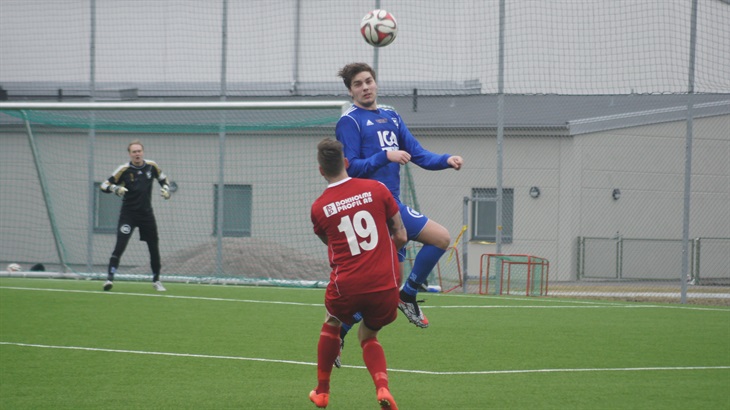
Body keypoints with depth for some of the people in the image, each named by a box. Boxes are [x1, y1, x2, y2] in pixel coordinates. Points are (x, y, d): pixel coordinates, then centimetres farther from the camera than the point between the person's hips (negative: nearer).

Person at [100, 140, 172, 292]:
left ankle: (156, 280, 25)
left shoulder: (151, 166, 0)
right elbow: (104, 185, -10)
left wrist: (166, 188, -1)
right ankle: (109, 278, -18)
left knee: (154, 248, 8)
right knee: (120, 246, -18)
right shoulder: (124, 169, -10)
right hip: (128, 213, -4)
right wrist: (116, 188, -30)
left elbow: (163, 178, 20)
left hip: (146, 213, 4)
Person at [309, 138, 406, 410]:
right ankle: (382, 387, -1)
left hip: (346, 288, -1)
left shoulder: (318, 208, 1)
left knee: (331, 325, 31)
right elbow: (401, 237, 6)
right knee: (368, 336, 25)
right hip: (386, 285, 1)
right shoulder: (376, 189, 0)